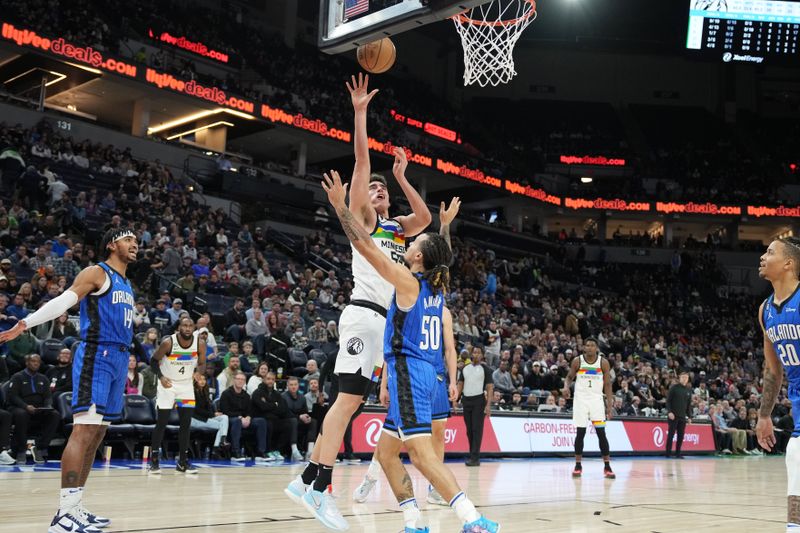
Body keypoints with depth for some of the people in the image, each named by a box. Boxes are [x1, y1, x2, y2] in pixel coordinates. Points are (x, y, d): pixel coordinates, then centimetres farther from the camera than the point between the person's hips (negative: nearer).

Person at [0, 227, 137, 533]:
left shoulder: (127, 285, 22)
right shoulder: (97, 273, -3)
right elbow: (64, 301, -15)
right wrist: (24, 323, -26)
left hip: (118, 359, 9)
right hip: (96, 356, -9)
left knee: (97, 435, 8)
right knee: (84, 430, -17)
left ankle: (75, 507, 14)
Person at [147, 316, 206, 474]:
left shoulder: (200, 343, -13)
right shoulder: (168, 342, -21)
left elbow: (202, 364, -1)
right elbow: (154, 361, -8)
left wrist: (199, 374, -23)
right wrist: (161, 377, -23)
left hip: (186, 385, 3)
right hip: (167, 384, -3)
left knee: (186, 423, 2)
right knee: (162, 422, -5)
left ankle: (182, 461, 11)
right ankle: (154, 459, 6)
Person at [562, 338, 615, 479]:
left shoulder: (603, 362, -3)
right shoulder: (577, 361, -4)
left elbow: (607, 385, 1)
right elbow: (570, 377, 10)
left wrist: (609, 406, -4)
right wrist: (566, 387, -13)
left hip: (596, 399, 0)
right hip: (580, 399, 0)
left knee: (601, 433, -5)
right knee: (580, 433, 1)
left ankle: (607, 466, 2)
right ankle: (578, 466, 11)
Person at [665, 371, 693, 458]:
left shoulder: (689, 390, 11)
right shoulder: (674, 388, -3)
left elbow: (689, 404, 16)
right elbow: (668, 400, -6)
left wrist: (689, 416, 11)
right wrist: (669, 411, -17)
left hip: (683, 416, 5)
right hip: (673, 415, -5)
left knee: (681, 436, 4)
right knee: (671, 435, -3)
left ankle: (678, 453, 11)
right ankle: (668, 453, 1)